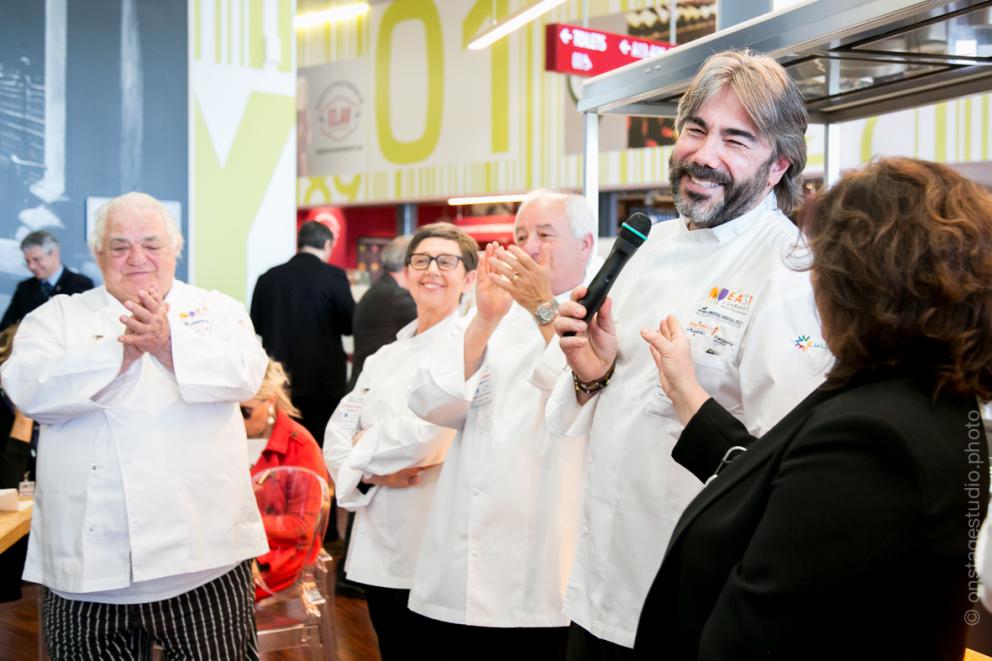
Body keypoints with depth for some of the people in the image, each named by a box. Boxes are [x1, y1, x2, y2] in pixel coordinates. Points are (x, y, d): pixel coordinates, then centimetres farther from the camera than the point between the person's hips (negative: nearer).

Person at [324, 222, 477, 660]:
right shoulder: (384, 357, 14)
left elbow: (428, 434, -19)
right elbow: (336, 437, 9)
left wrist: (363, 450, -4)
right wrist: (372, 473, -11)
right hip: (379, 549, 6)